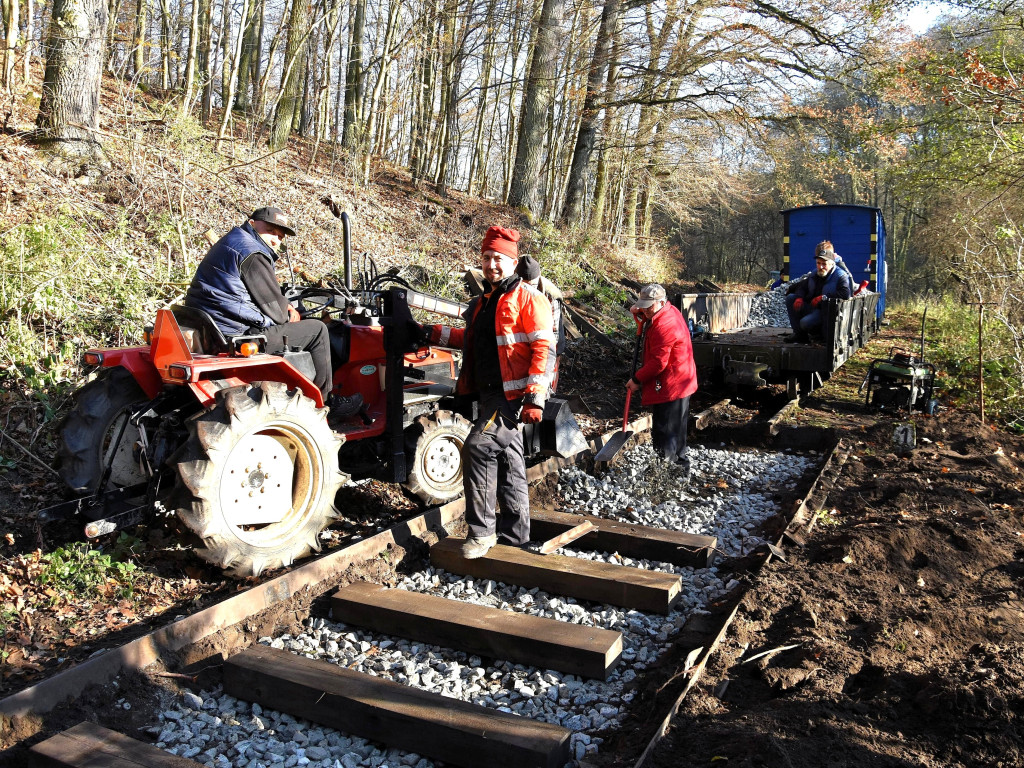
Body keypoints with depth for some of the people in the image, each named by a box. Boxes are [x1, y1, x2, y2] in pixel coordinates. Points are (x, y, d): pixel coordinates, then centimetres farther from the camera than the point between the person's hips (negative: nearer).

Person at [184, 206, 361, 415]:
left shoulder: (230, 242, 19)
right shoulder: (252, 254, -15)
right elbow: (274, 310, -14)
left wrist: (285, 308, 10)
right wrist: (289, 314, 8)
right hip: (237, 337, -11)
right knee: (317, 330, -1)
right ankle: (323, 402, 10)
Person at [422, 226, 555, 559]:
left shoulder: (527, 298, -8)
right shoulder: (484, 302, 18)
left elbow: (544, 349, -15)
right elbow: (475, 339, 33)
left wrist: (535, 397, -22)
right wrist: (434, 334, 23)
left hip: (513, 395, -9)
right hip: (490, 395, 9)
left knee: (478, 447, -19)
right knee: (507, 462, 13)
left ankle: (482, 531, -9)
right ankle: (514, 537, 22)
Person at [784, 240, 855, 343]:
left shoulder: (841, 276, -11)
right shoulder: (814, 275, 13)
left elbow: (846, 294, -28)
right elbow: (802, 287, 25)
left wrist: (824, 297, -24)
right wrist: (799, 298, 0)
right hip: (811, 308, 8)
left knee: (805, 322, -34)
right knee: (790, 298, -5)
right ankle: (799, 334, -7)